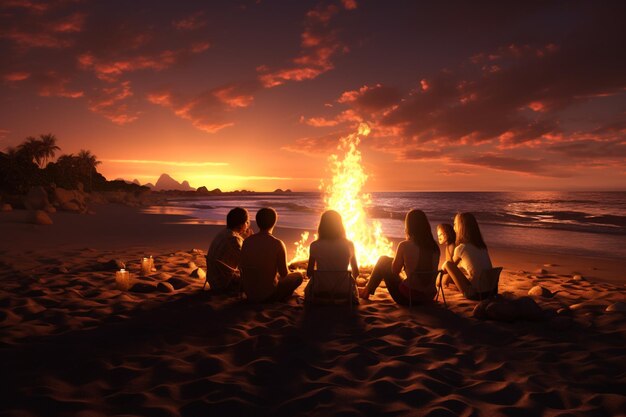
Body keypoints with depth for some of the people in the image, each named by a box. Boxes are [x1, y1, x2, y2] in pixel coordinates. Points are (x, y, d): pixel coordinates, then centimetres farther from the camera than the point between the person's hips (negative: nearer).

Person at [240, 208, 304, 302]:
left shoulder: (247, 241, -5)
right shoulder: (277, 244, -18)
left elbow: (242, 267, 6)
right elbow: (284, 274, -10)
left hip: (249, 293, 6)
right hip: (268, 295, -6)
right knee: (298, 276, 15)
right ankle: (278, 300, 10)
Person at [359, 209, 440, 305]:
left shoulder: (404, 245, -15)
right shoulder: (435, 247, -3)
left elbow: (394, 270, -1)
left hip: (408, 298, -5)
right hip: (429, 297, 5)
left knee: (383, 261, 17)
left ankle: (367, 291, 32)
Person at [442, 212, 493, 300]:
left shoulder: (461, 248, -10)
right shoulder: (481, 245, 10)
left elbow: (451, 266, 8)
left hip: (475, 294, -7)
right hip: (490, 291, 7)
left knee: (447, 264, -1)